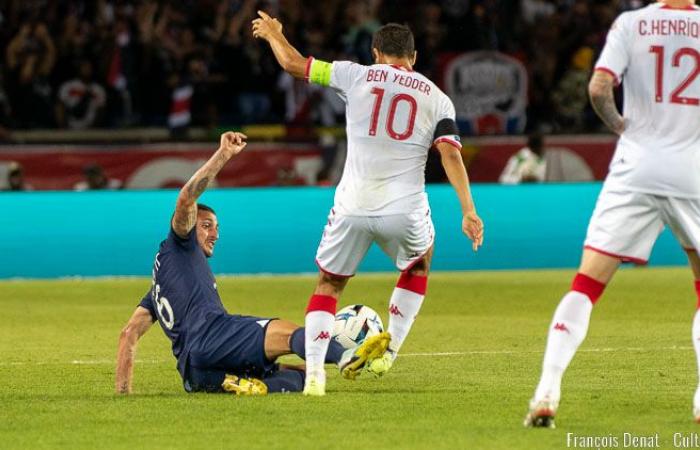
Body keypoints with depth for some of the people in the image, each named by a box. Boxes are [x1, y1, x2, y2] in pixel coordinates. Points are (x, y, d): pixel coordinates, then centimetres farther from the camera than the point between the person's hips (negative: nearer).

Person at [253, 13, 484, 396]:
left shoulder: (357, 76, 6)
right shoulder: (436, 98, 8)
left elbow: (293, 63, 12)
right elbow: (451, 154, -3)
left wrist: (273, 34, 32)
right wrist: (469, 212, -4)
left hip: (353, 207, -1)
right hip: (405, 210, 1)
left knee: (328, 284, 16)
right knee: (418, 267, 31)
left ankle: (314, 371, -2)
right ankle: (388, 352, 24)